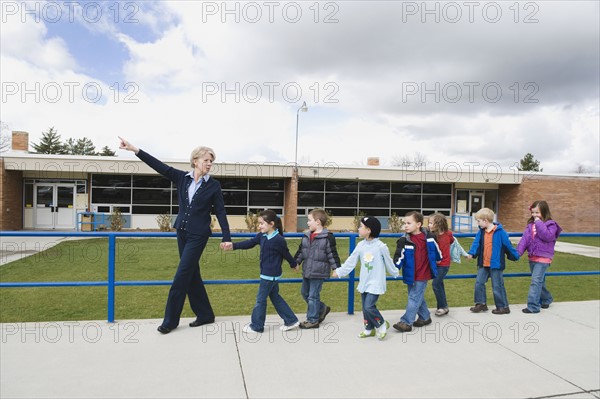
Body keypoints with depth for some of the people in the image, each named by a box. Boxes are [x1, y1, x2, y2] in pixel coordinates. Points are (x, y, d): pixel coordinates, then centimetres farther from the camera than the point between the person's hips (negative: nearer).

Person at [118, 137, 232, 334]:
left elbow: (220, 212, -5)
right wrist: (135, 150, -12)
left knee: (182, 275, -5)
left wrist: (226, 237, -8)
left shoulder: (213, 185, -6)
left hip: (198, 235, -5)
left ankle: (170, 320, 8)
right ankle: (205, 315, 23)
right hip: (182, 231, 5)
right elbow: (160, 166, -4)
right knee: (192, 274, 10)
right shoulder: (182, 177, 2)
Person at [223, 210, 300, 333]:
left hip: (270, 275, -9)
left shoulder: (278, 240, -20)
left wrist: (294, 264, 9)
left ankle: (256, 326, 17)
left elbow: (286, 253, -6)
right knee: (275, 297, 16)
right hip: (267, 273, 9)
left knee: (261, 299, 3)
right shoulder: (262, 236, 3)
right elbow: (249, 243, 0)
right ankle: (291, 320, 24)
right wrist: (233, 246, -13)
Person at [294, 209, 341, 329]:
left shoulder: (328, 237, -12)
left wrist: (336, 268, -10)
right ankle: (322, 309, 34)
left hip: (318, 273, -8)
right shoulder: (306, 236, 7)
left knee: (313, 296, -1)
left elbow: (332, 254, -10)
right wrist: (295, 262, 13)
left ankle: (312, 320, 13)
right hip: (307, 272, 8)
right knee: (304, 293, 17)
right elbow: (300, 251, 15)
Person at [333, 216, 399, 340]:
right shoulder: (360, 245, 1)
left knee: (369, 306, -14)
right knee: (365, 307, 12)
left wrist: (395, 273, 13)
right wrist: (339, 271, 9)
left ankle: (382, 325, 11)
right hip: (364, 282, 6)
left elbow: (388, 262, 1)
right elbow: (351, 261, 7)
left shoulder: (381, 246, -14)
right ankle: (369, 329, 30)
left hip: (376, 283, -6)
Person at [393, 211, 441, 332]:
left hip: (422, 275, -3)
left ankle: (406, 322, 4)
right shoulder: (404, 240, -9)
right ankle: (425, 317, 35)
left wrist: (438, 258, 26)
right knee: (418, 297, 17)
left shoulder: (428, 237, -9)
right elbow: (399, 256, -16)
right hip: (411, 275, 3)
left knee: (414, 298, -2)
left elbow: (435, 248, 11)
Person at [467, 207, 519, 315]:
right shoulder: (481, 232, 5)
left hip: (496, 264, -6)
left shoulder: (499, 232, -14)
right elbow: (476, 242, -5)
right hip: (483, 264, 7)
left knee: (497, 287, 2)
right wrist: (471, 253, -21)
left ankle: (503, 307, 17)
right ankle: (481, 303, 22)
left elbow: (508, 245, -7)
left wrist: (515, 256, 2)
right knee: (479, 283, 9)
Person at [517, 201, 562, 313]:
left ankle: (533, 306, -10)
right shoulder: (531, 225, 8)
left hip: (543, 257, -7)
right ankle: (546, 299, 40)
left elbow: (547, 236, -24)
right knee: (540, 281, 20)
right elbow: (525, 239, 0)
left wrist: (539, 223, -21)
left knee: (536, 281, -12)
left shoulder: (550, 224, -7)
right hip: (532, 257, 7)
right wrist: (518, 251, -11)